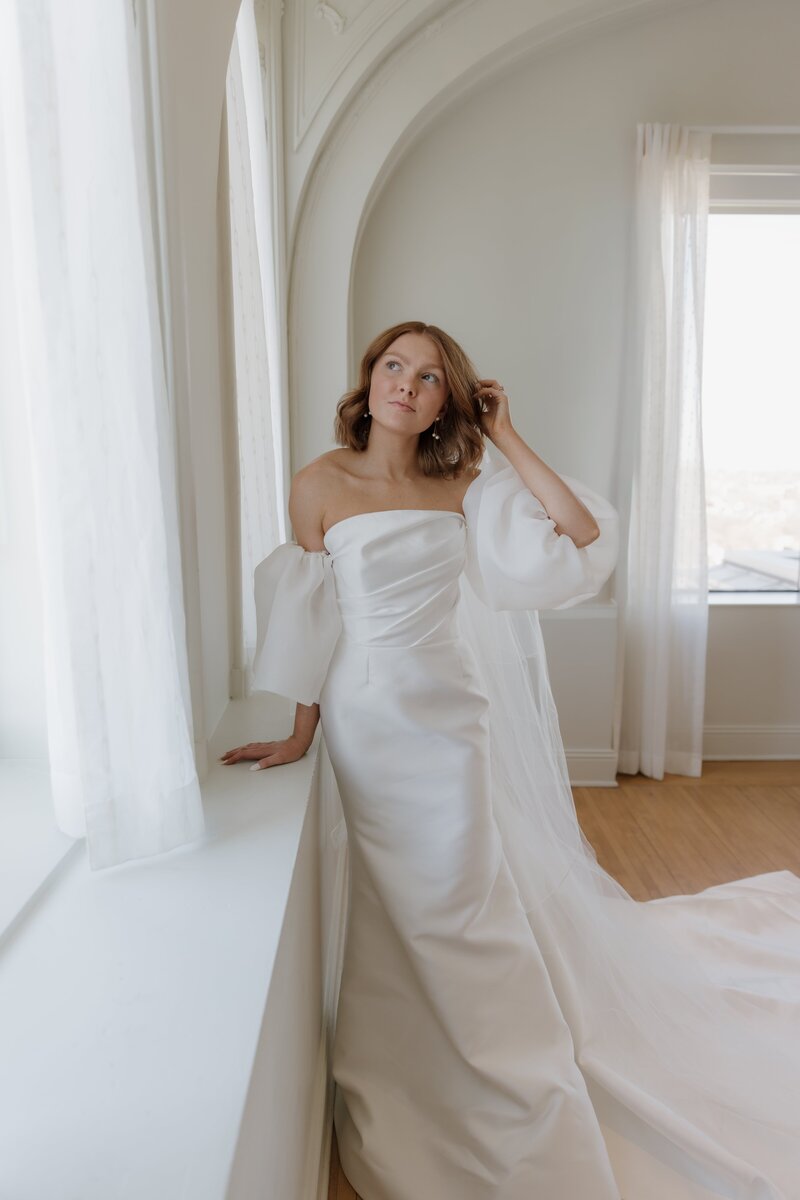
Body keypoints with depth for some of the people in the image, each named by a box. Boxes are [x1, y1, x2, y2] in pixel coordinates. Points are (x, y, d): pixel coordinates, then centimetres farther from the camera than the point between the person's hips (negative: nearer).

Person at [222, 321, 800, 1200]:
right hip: (377, 723, -2)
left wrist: (505, 439, -4)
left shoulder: (462, 482, 2)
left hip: (461, 718, 3)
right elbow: (310, 620, -2)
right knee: (413, 911, 12)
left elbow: (580, 533, -4)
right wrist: (300, 732, 2)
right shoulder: (321, 485, -6)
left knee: (510, 888, 15)